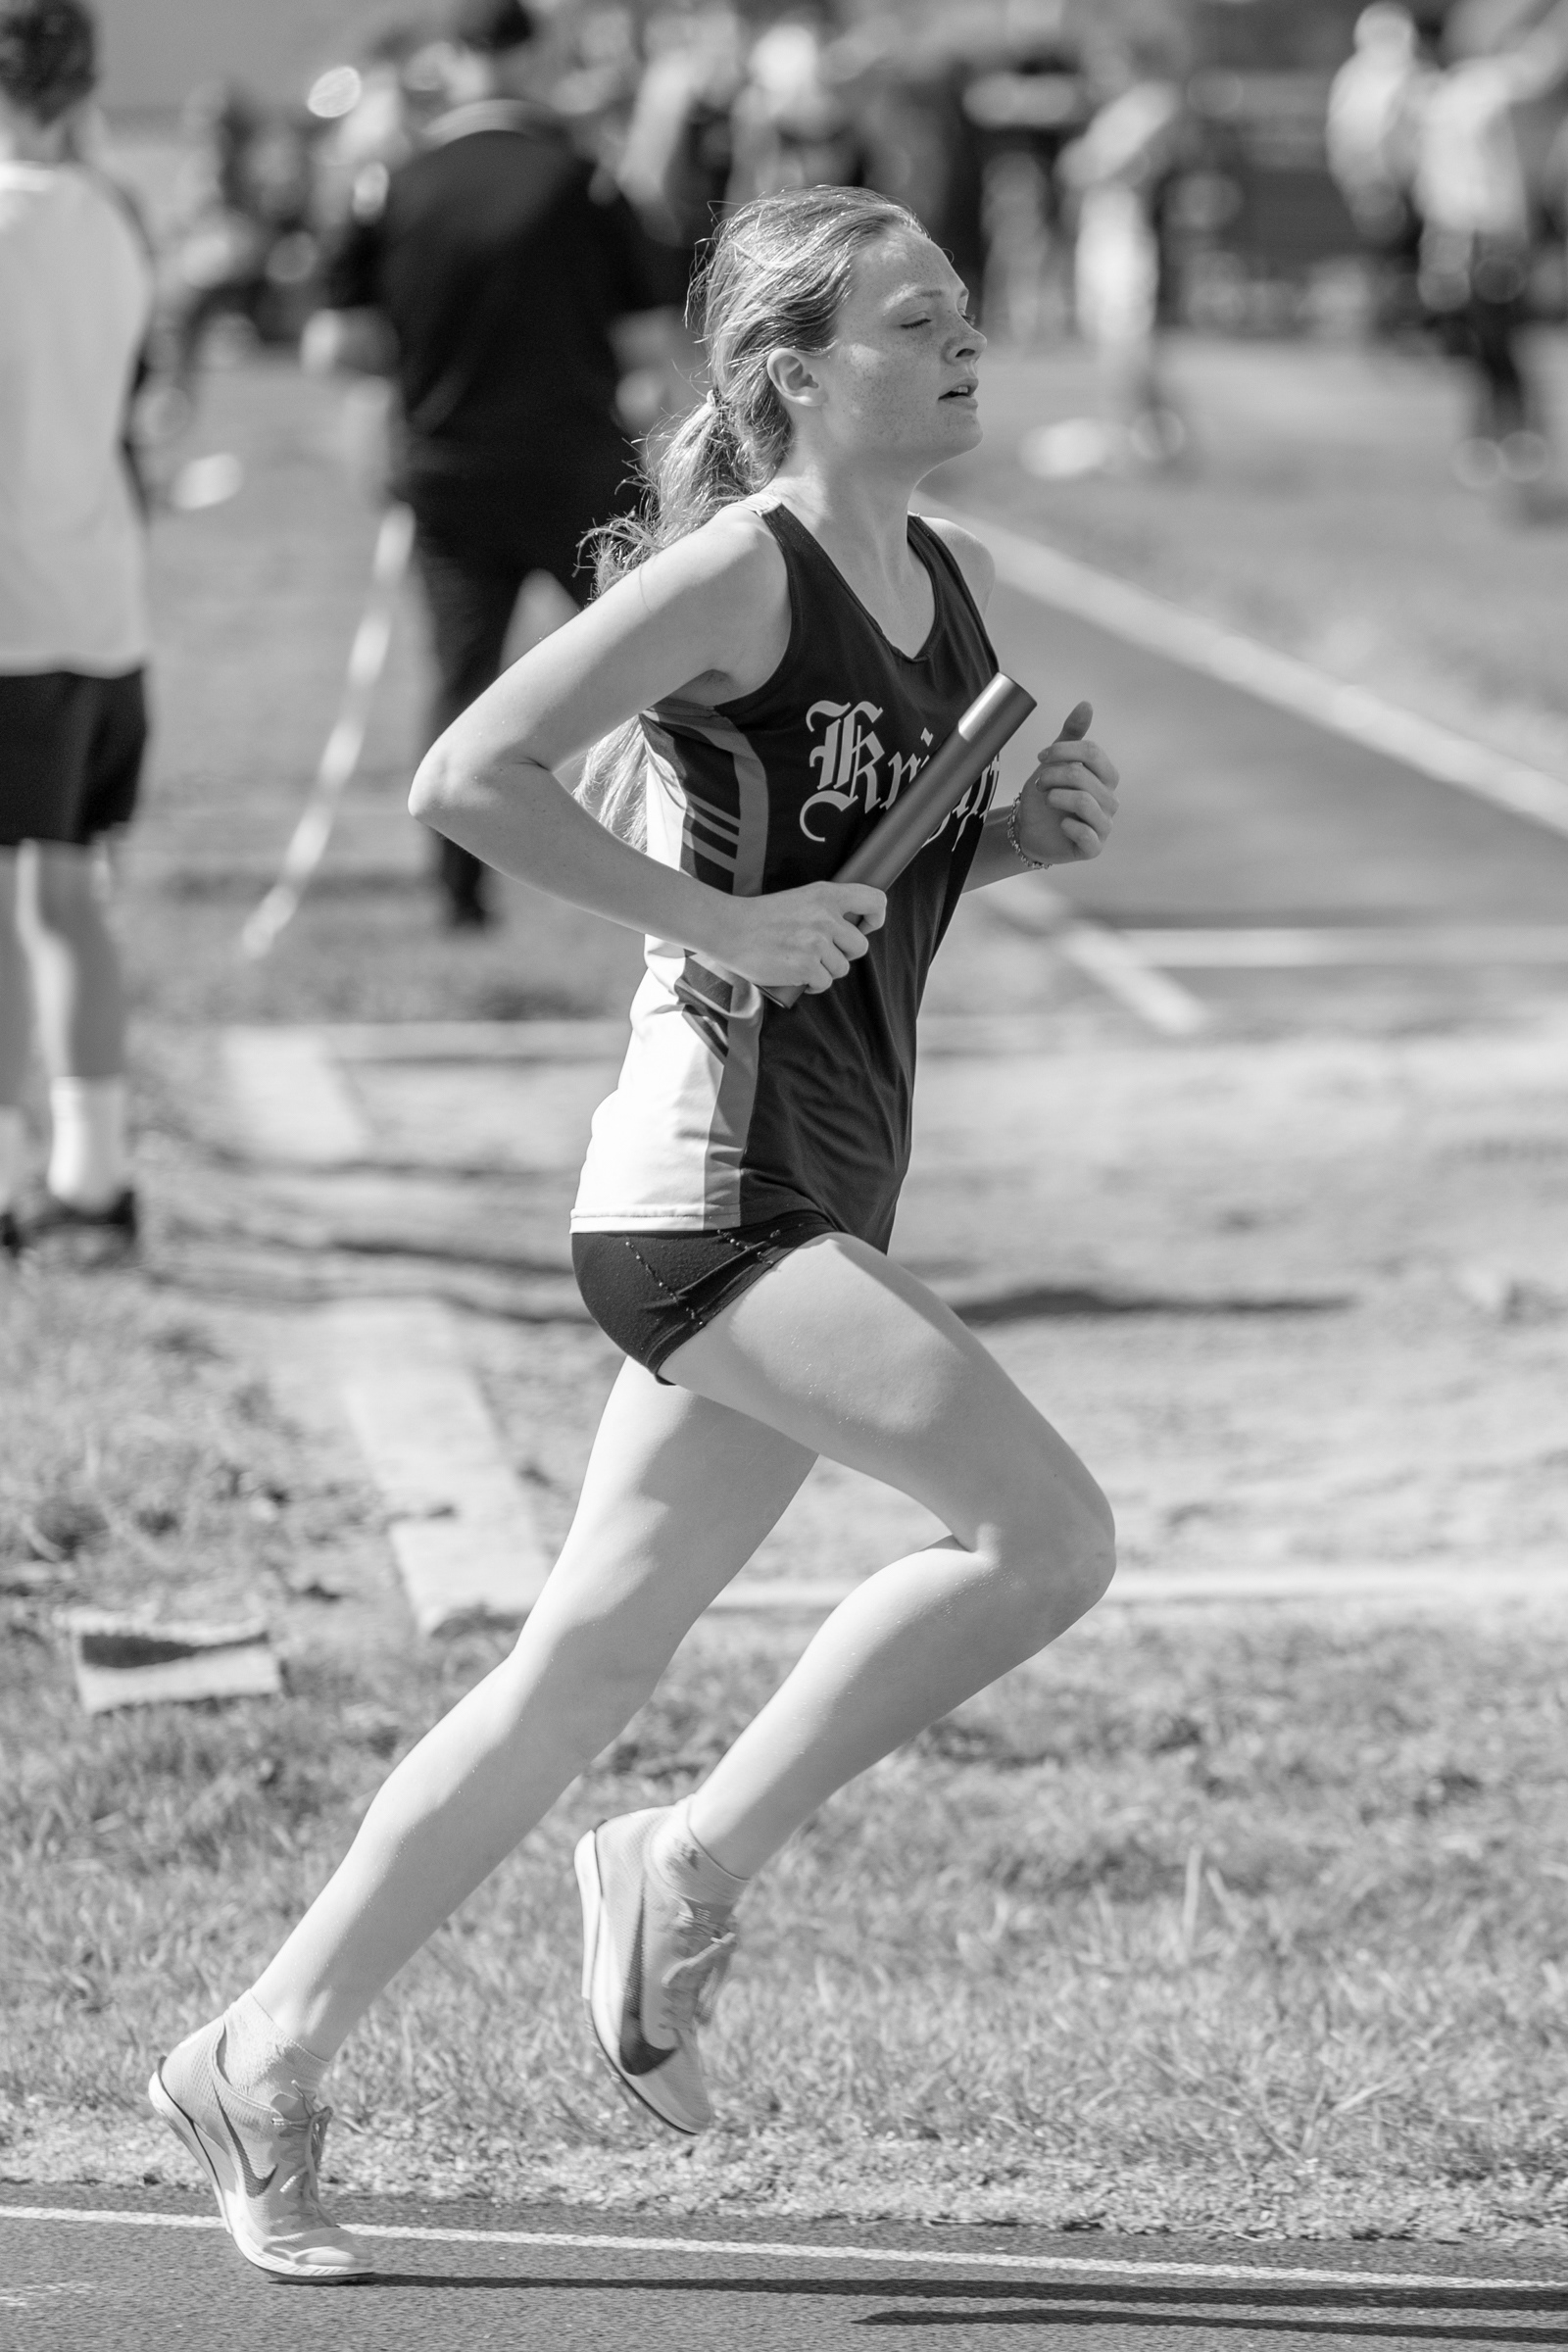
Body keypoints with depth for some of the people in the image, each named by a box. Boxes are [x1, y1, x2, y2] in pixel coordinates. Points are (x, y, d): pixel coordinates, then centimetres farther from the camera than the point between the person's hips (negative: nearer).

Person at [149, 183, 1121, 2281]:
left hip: (821, 1201, 9)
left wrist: (1034, 829, 8)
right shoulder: (738, 572, -12)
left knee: (586, 1672, 11)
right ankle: (692, 1870, -3)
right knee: (1045, 1532, -18)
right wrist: (720, 924, -19)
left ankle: (267, 2058, 19)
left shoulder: (955, 581, 13)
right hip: (715, 1178, -9)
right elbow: (469, 777, -19)